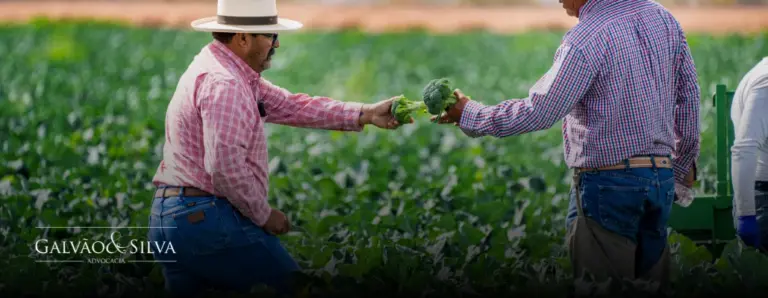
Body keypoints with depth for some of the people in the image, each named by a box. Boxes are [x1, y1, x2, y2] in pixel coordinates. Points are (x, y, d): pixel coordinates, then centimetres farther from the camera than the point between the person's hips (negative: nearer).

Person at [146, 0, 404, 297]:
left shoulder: (224, 70, 17)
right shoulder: (224, 85, -17)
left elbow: (290, 105, 14)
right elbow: (226, 167, -25)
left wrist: (366, 114, 9)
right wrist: (264, 215, -11)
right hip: (209, 219, -10)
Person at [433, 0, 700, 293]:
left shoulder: (585, 39, -16)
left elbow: (537, 112, -16)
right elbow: (689, 95, 12)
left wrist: (469, 115, -4)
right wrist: (683, 164, 23)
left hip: (609, 184, -7)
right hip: (662, 178, 7)